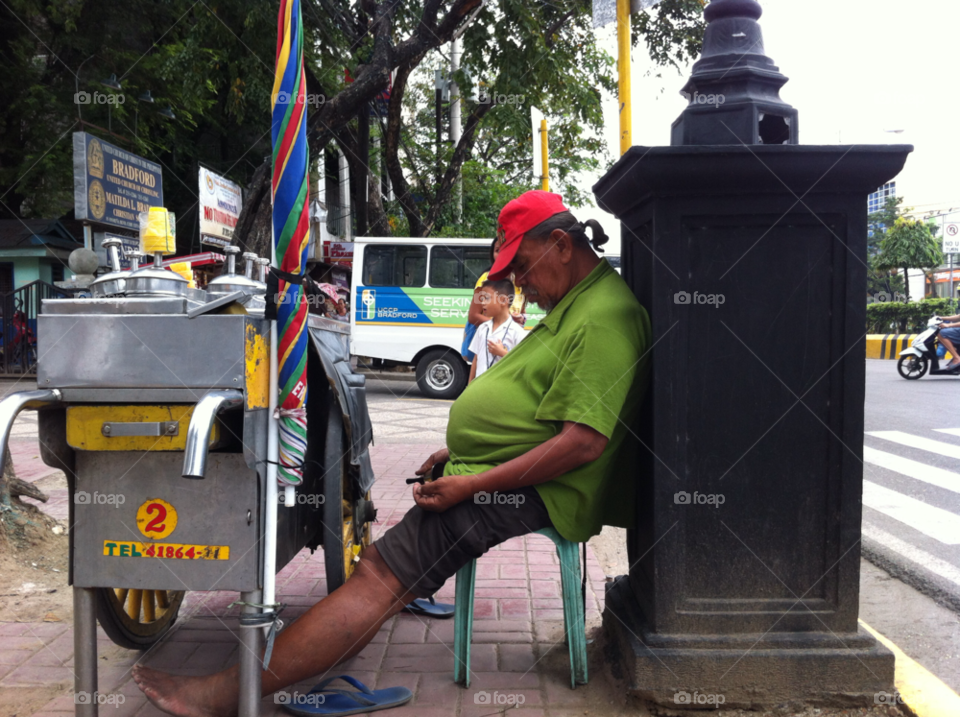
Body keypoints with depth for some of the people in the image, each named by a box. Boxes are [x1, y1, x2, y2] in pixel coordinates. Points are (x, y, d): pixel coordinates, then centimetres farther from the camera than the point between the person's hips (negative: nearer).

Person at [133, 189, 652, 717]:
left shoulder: (603, 319, -16)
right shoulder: (573, 305, 19)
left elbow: (584, 442, -24)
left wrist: (473, 484, -22)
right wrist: (460, 452, 15)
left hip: (532, 490, -11)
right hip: (501, 472, 11)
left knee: (381, 575, -16)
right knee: (380, 565, 6)